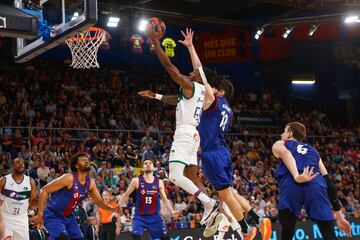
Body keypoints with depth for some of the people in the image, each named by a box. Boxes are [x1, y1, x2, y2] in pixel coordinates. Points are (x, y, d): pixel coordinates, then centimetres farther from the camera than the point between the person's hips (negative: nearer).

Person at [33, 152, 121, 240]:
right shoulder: (69, 178, -23)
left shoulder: (90, 183, -2)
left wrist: (112, 209, -10)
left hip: (68, 216, 8)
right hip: (53, 215, -8)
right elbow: (44, 190, -19)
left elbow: (99, 202, 11)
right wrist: (40, 214, -22)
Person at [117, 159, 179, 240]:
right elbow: (126, 195, 5)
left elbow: (165, 199, 9)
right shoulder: (136, 181, -5)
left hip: (154, 216, 2)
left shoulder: (159, 182, 2)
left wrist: (172, 211, -5)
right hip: (140, 216, -2)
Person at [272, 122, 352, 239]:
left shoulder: (279, 144, 30)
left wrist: (296, 176, -17)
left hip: (292, 184, -2)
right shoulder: (313, 151, 39)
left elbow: (285, 154, 2)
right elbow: (328, 182, 29)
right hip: (315, 185, 2)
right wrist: (339, 216, 28)